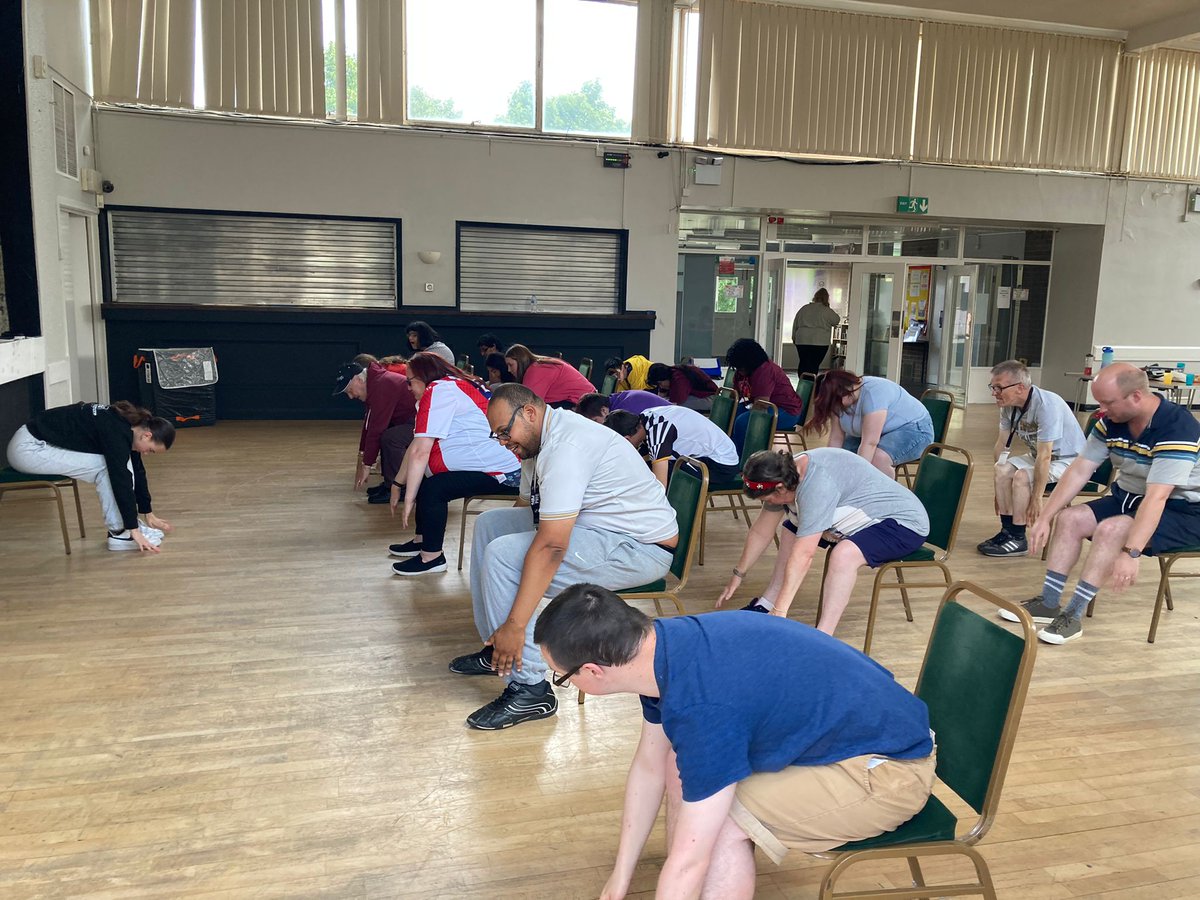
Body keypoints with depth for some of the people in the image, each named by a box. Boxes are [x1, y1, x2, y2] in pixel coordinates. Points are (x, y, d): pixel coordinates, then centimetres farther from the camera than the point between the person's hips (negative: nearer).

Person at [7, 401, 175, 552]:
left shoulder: (128, 424, 3)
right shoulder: (116, 432, -24)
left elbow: (136, 472, 12)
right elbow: (121, 481, -26)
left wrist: (149, 515, 17)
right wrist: (135, 531, -25)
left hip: (40, 444, 9)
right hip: (28, 448, -9)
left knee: (117, 465, 1)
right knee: (107, 467, -16)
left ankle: (126, 526, 6)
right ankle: (120, 533, -8)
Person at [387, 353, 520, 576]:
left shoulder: (438, 390, -13)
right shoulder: (454, 386, 18)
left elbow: (420, 452, -18)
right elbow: (416, 447, 17)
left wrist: (409, 500, -13)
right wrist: (398, 484, 17)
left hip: (503, 472, -11)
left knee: (432, 488, -18)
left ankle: (431, 557, -2)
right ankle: (422, 540, 28)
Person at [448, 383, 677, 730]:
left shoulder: (565, 447, -25)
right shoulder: (541, 440, 8)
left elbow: (551, 546, -29)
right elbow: (529, 508, 15)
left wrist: (515, 625, -26)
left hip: (640, 547, -11)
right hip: (596, 527, 11)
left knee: (502, 555, -21)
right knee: (489, 523, 12)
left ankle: (529, 690, -13)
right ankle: (497, 649, 19)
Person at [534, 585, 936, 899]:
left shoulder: (703, 707, -34)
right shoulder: (663, 643, -8)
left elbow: (689, 861, -27)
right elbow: (649, 767, 5)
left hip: (891, 770, -9)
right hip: (853, 721, 9)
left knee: (722, 823, -20)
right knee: (681, 763, 5)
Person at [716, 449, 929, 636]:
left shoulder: (817, 485, -34)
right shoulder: (787, 472, -6)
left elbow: (802, 555, -34)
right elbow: (761, 532, 4)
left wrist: (779, 612, -32)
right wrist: (738, 575, 11)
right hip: (869, 518, 10)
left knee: (844, 553, -35)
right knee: (792, 531, 12)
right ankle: (765, 605, 12)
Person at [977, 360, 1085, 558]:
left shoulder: (1046, 405, -30)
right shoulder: (1009, 406, -6)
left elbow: (1044, 457, -30)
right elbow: (1001, 445, -2)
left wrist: (1036, 499, -28)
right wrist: (999, 491, -3)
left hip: (1069, 460, -7)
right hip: (1040, 456, 7)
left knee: (1022, 475, -27)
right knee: (1003, 469, -15)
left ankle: (1018, 539, -16)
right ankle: (1007, 531, -8)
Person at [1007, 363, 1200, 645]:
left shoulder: (1177, 428, -28)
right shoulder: (1111, 422, -6)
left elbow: (1156, 498, -36)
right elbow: (1078, 472, -4)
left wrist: (1131, 553, -43)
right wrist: (1044, 518, -10)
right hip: (1128, 498, 8)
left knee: (1111, 529, -30)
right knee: (1069, 518, -8)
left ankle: (1073, 615, -24)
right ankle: (1049, 603, -7)